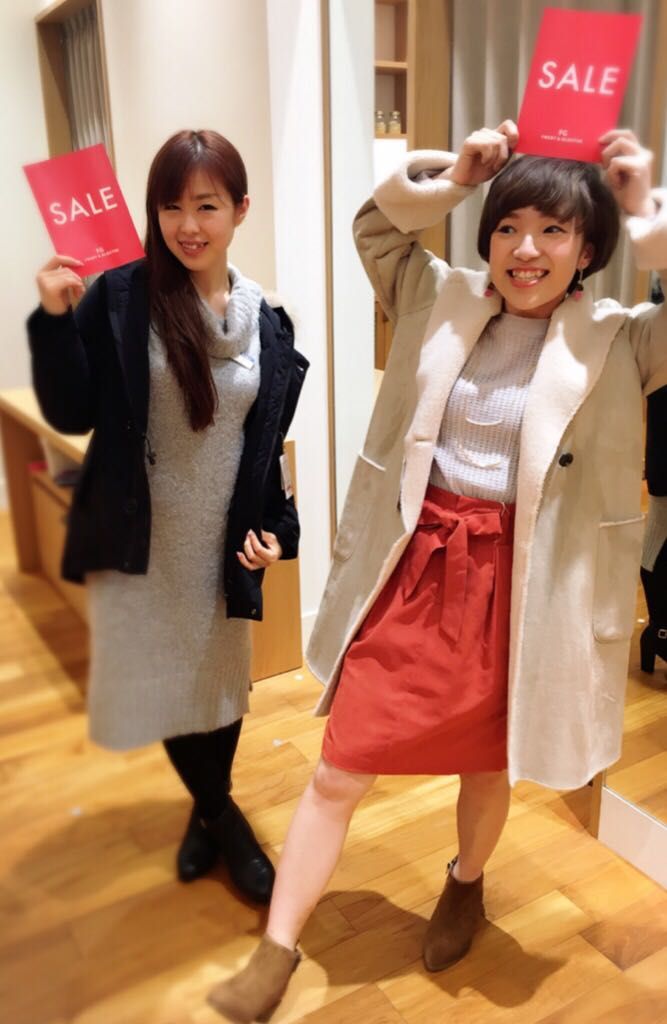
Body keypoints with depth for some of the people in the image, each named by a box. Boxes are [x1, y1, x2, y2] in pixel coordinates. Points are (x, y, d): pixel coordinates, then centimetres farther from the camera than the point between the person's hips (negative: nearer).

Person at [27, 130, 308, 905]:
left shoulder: (267, 320, -1)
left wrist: (274, 527, -1)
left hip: (222, 542, 2)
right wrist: (55, 320, -22)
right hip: (139, 540, -2)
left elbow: (267, 442, 6)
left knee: (221, 681, 17)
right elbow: (71, 414, -10)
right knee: (160, 686, 8)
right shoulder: (119, 297, -10)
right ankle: (222, 818, 35)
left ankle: (208, 812, 44)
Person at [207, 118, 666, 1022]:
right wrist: (452, 174, 0)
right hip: (413, 564, 2)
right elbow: (374, 225, 13)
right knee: (339, 771, 6)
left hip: (515, 581, -1)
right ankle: (276, 952, 24)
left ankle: (466, 884, 54)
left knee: (488, 763, 21)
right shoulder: (443, 300, 4)